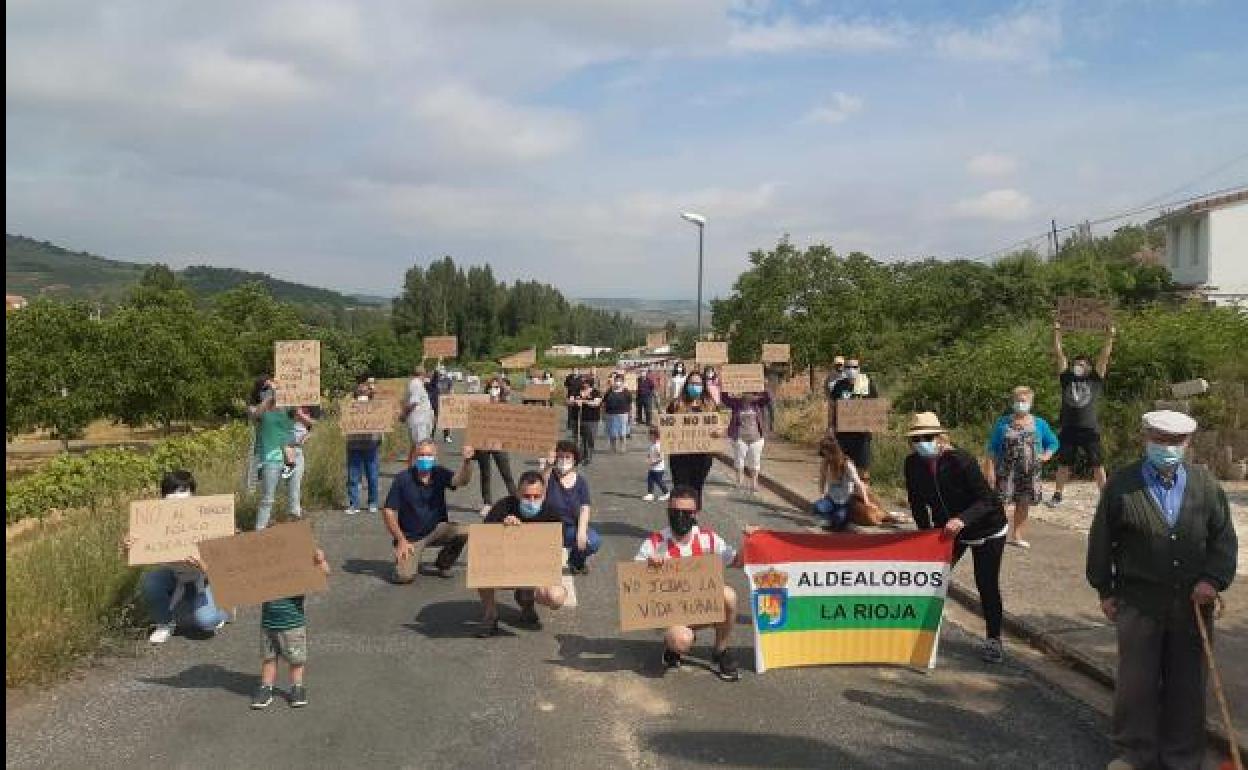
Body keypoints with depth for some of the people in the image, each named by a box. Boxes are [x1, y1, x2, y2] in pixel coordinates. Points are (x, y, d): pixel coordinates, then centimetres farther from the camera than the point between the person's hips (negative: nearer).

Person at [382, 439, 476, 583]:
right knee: (404, 576, -23)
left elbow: (460, 480, -24)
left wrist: (467, 461, -45)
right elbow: (388, 511, -9)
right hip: (410, 537, -3)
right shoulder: (403, 479, -11)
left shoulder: (439, 474, -4)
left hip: (437, 530, 3)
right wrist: (401, 540, -15)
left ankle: (443, 564, 5)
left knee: (463, 532, -24)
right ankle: (410, 561, 16)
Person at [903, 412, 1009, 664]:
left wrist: (962, 519, -46)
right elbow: (917, 502, -2)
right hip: (947, 529, 5)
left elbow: (986, 500, -31)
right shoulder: (913, 464, -14)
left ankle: (993, 640, 14)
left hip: (987, 529, -5)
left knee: (986, 584, -2)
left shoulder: (961, 461, -30)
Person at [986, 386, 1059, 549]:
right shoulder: (1003, 423, 1)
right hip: (1006, 470, -2)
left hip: (1030, 471, 3)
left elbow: (1053, 443, 17)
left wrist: (1046, 455, -2)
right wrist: (991, 468, -7)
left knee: (1023, 503, 9)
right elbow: (992, 448, 2)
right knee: (1000, 501, -11)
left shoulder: (1039, 424, 6)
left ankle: (1017, 536, 21)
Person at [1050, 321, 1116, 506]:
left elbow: (1104, 356, -1)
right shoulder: (1067, 378, 9)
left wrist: (1110, 336, -10)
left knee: (1097, 465, 2)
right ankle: (1057, 495, 21)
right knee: (1063, 464, 10)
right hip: (1067, 429, 2)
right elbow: (1059, 355, 6)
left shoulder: (1095, 380, 6)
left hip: (1090, 430, -2)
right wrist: (1057, 332, 0)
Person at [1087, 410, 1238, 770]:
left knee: (1187, 682, 11)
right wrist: (1104, 590, 2)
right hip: (1139, 601, -2)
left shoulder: (1205, 484, 3)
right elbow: (1101, 539, 1)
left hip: (1193, 601, 2)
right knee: (1136, 680, 4)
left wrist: (1213, 578, -9)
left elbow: (1224, 538, 6)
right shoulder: (1121, 484, -4)